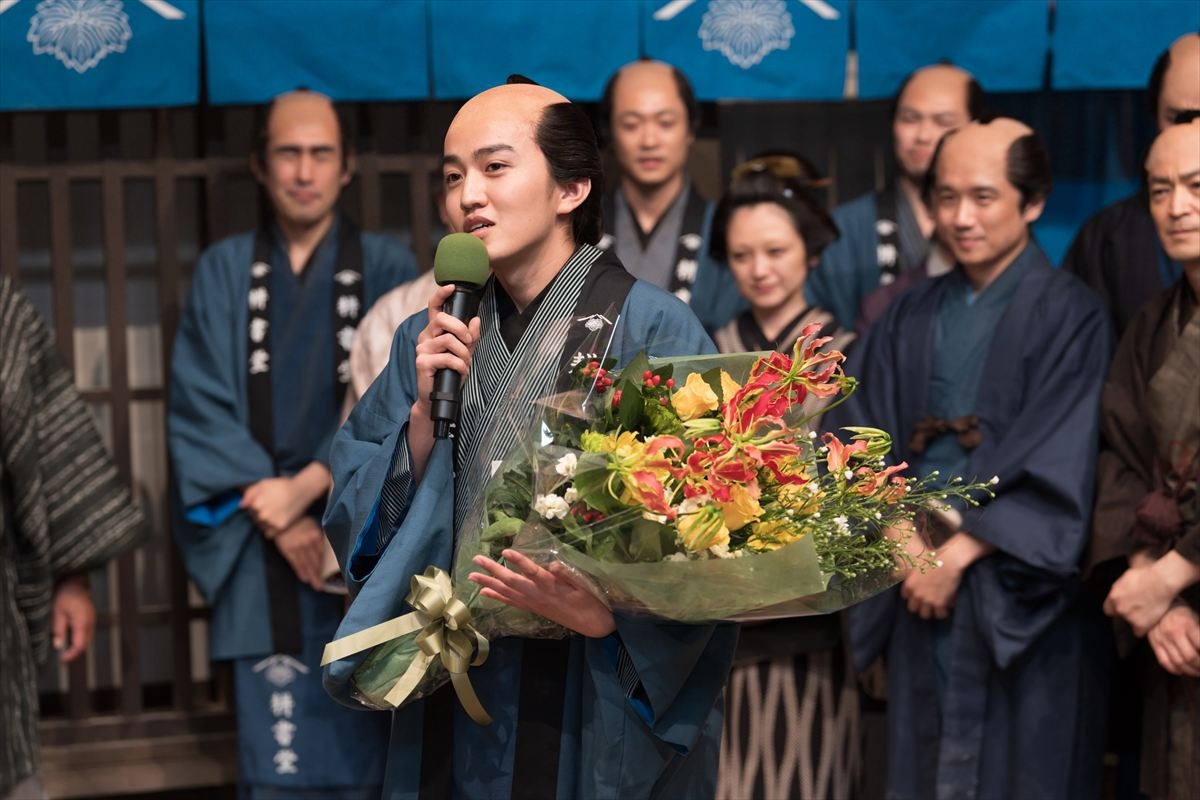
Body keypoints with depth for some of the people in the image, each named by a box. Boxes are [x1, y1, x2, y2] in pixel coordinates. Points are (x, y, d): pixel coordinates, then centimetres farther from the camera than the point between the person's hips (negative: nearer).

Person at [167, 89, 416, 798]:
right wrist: (276, 517, -10)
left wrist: (307, 487, -15)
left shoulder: (386, 268, 3)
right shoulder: (224, 271, 6)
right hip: (261, 550, 1)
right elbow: (200, 407, 0)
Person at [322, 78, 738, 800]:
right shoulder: (431, 342, 6)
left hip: (597, 718, -4)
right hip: (451, 713, 5)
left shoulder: (653, 329, -12)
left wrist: (605, 615, -29)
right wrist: (425, 409, -11)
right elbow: (368, 526, 2)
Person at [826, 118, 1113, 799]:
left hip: (1022, 599, -4)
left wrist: (960, 553, -15)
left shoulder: (1069, 316, -5)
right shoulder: (913, 319, 11)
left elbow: (1056, 471, -12)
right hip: (922, 585, 4)